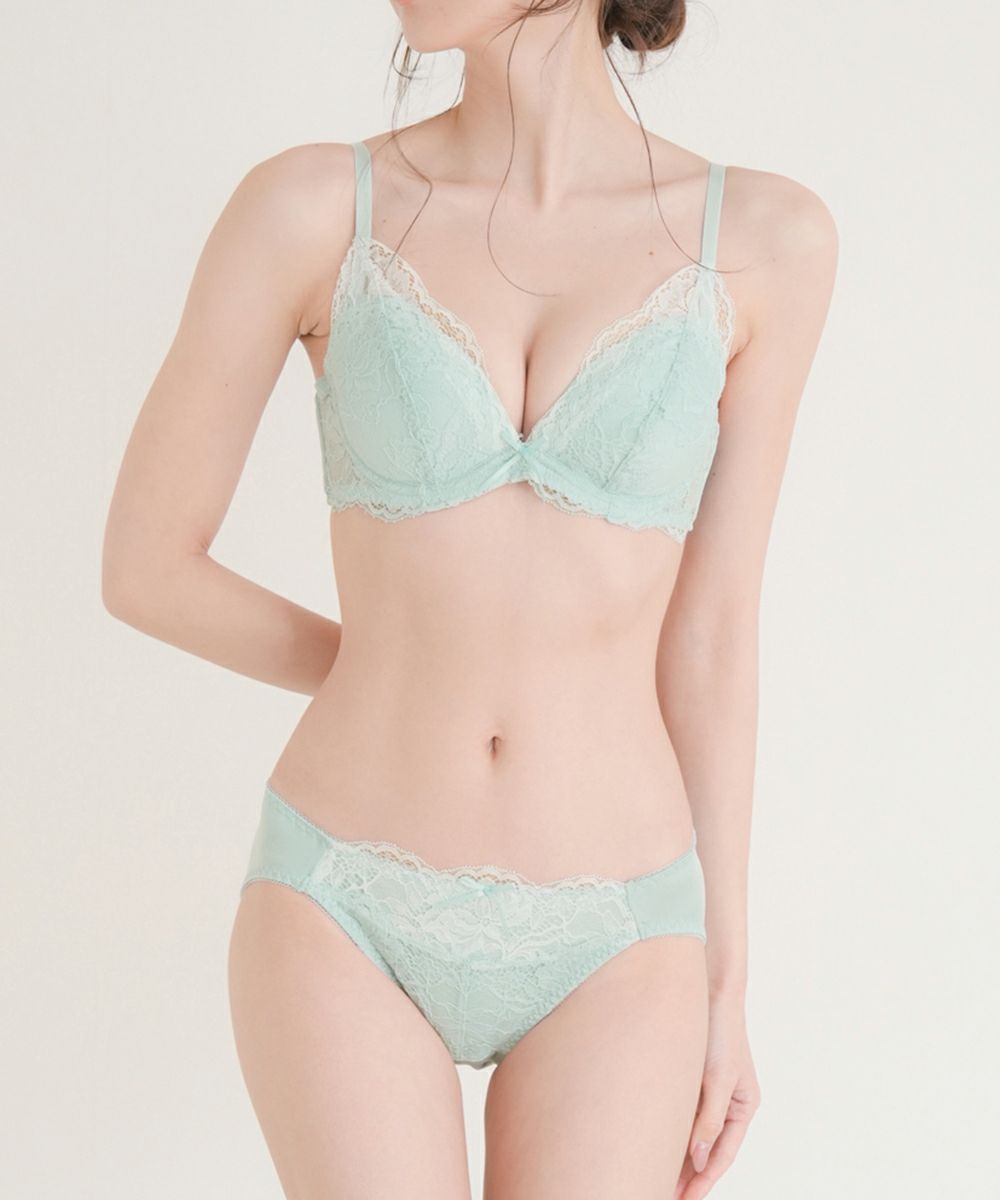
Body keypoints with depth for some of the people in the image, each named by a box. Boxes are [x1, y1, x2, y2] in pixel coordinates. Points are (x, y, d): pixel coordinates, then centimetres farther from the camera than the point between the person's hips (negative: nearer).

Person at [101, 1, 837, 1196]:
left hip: (601, 946, 1)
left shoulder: (765, 237, -3)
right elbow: (142, 567, 1)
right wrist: (402, 682, 8)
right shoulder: (307, 207, -7)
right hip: (351, 918, -1)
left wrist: (723, 983, 3)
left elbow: (710, 629, 1)